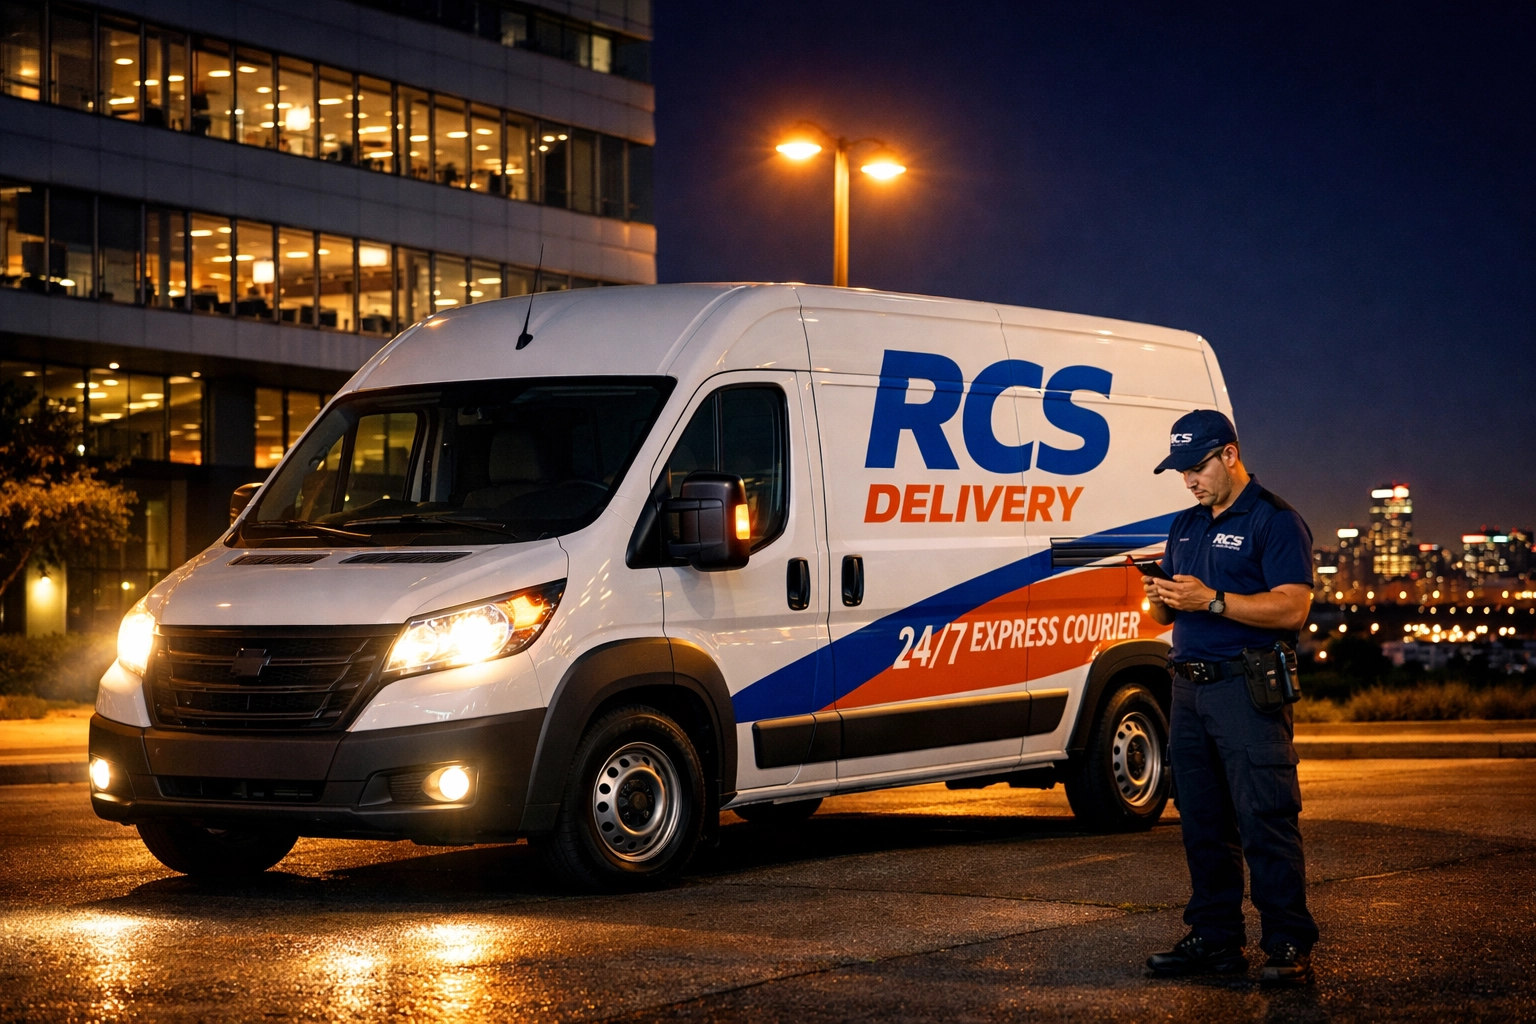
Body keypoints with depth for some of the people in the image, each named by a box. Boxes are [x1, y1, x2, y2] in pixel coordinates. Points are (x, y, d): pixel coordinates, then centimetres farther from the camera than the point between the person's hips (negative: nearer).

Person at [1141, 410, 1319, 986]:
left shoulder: (1275, 521, -5)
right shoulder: (1185, 527, 19)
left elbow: (1292, 607, -15)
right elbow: (1166, 615, 23)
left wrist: (1212, 600, -20)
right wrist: (1160, 600, -1)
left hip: (1248, 689, -8)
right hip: (1189, 687, 8)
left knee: (1265, 821, -10)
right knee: (1202, 824, 9)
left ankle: (1289, 947, -7)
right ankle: (1213, 939, 16)